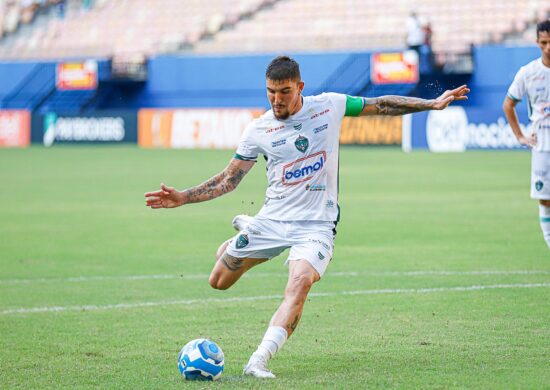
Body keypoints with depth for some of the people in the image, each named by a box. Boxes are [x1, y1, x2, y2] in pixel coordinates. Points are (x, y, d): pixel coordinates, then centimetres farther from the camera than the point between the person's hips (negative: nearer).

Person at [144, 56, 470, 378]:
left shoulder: (330, 106, -1)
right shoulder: (258, 130, -1)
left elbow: (380, 105, 10)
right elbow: (228, 180, 5)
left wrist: (432, 104, 7)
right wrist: (183, 198, -6)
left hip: (316, 224, -2)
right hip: (272, 219, 2)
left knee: (300, 283, -30)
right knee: (219, 281, 7)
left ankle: (259, 361, -34)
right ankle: (245, 231, 38)